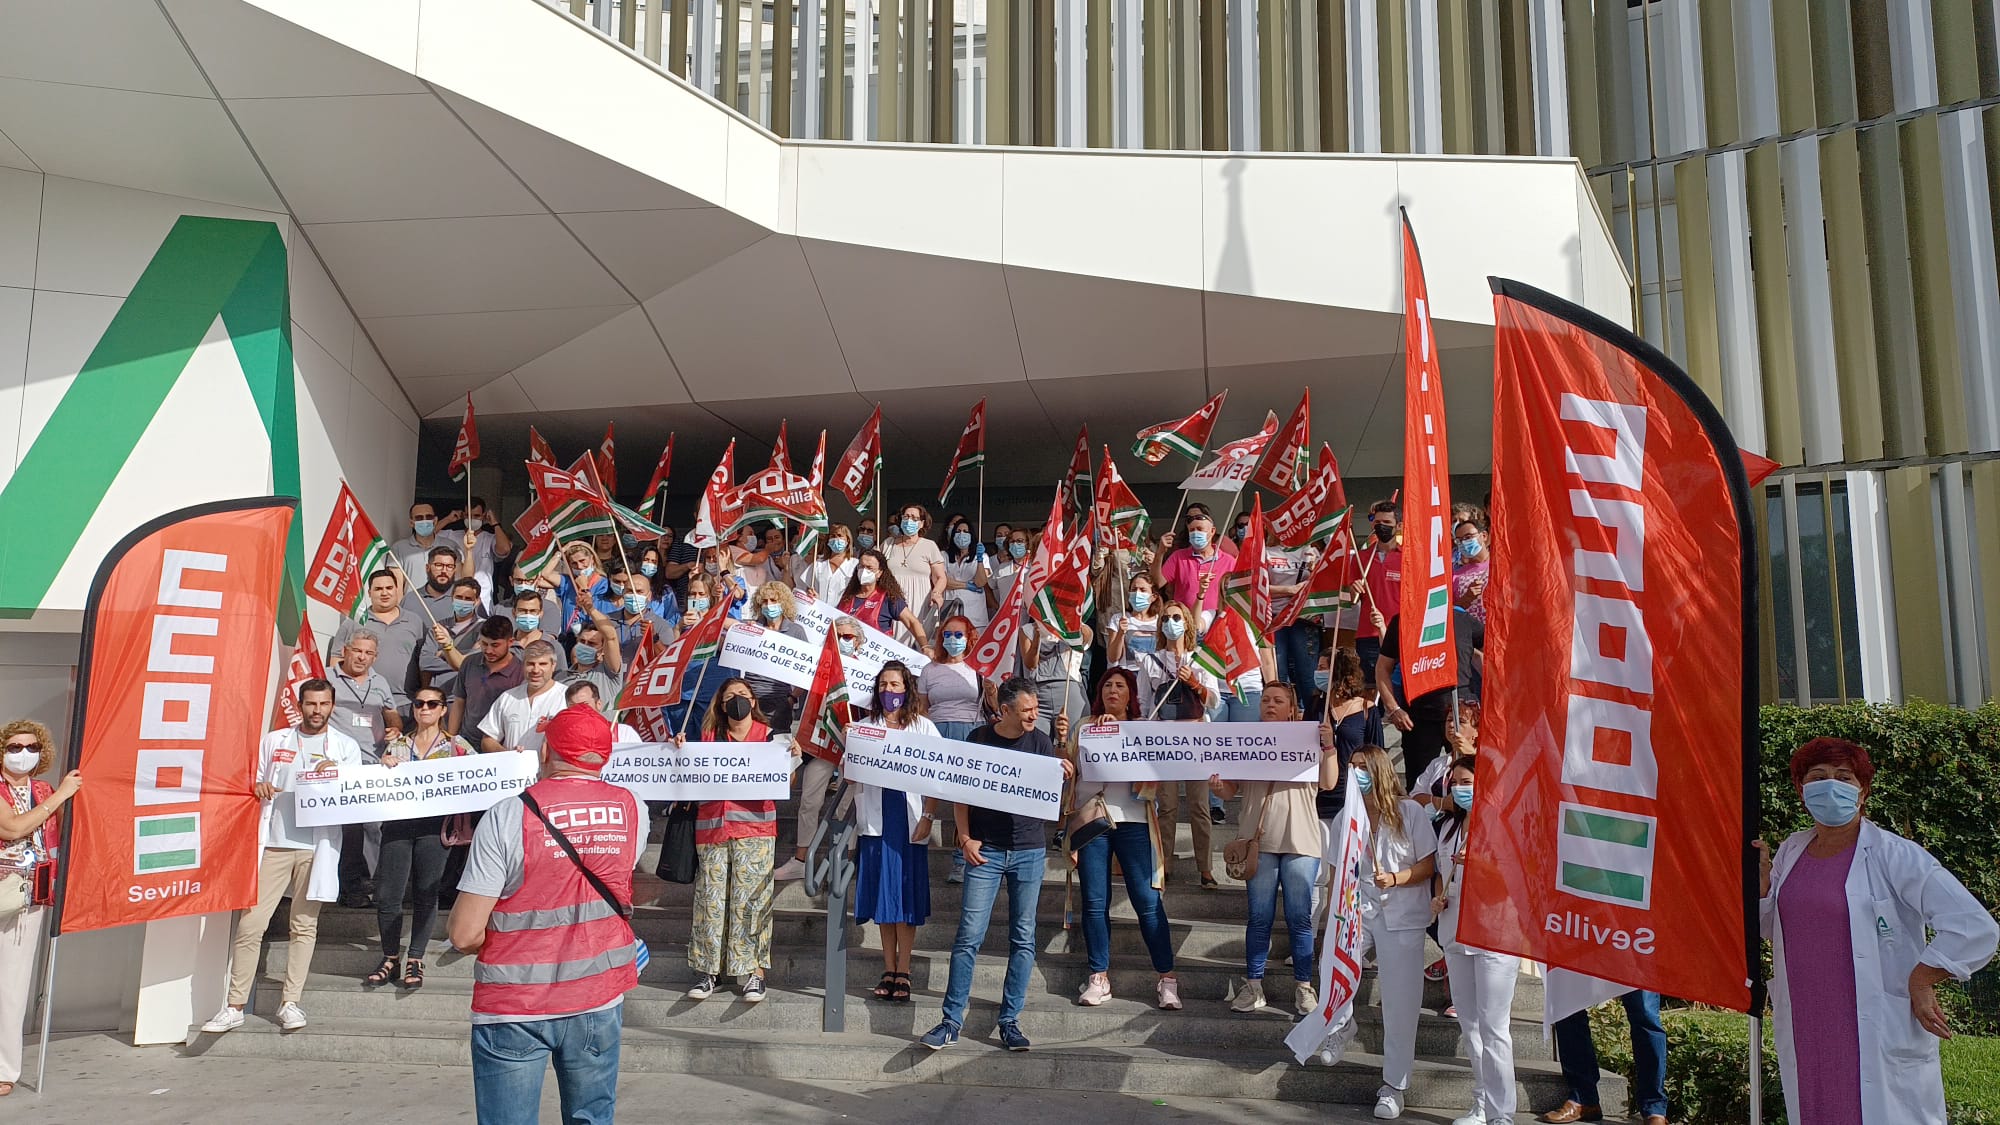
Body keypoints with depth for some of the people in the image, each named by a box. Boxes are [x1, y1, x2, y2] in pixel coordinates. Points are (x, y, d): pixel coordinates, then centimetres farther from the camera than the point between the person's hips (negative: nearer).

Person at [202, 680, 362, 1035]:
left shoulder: (346, 747, 11)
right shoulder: (273, 741, 15)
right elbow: (253, 783, 17)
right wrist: (257, 787, -6)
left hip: (317, 846, -1)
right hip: (273, 844, 1)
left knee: (305, 926, 3)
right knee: (250, 924, -4)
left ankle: (290, 1002, 11)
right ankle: (234, 1006, 5)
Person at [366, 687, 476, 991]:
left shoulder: (456, 745, 8)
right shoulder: (397, 743, 15)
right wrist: (384, 763, -3)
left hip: (433, 825, -2)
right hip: (397, 822, 2)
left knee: (425, 894, 2)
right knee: (387, 894, -1)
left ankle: (415, 961, 13)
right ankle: (391, 960, 14)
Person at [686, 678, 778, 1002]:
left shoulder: (768, 735, 7)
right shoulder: (708, 735, 14)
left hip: (754, 828, -2)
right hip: (712, 827, 3)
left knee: (751, 898, -4)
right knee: (710, 898, 3)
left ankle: (755, 972, 2)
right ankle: (707, 971, 12)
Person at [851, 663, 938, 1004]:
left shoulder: (923, 727, 6)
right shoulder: (864, 727, 10)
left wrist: (928, 816, -8)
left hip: (909, 820, -2)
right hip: (875, 819, 2)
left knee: (907, 895, 0)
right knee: (882, 893, 5)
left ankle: (903, 971, 8)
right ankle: (889, 970, 14)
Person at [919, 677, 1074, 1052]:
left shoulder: (1041, 742, 2)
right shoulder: (978, 740, -2)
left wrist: (1064, 772, -19)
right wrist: (965, 837, -7)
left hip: (1030, 851, 2)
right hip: (985, 850, -2)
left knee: (1023, 939, 5)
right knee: (969, 935, -5)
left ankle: (1010, 1021, 15)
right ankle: (951, 1021, 3)